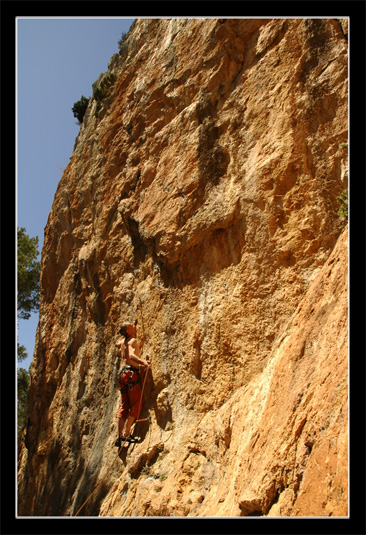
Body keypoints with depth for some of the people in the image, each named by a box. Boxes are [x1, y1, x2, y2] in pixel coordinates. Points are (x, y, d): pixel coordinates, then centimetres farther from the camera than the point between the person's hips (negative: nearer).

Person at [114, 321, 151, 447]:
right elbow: (131, 355, -26)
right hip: (131, 373, -8)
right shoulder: (133, 341, -6)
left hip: (123, 374, 8)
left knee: (124, 406, 10)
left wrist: (123, 334, 47)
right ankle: (127, 433, -10)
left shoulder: (123, 341, 17)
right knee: (136, 405, -5)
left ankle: (120, 437, 10)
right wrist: (143, 362, -41)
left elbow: (117, 343, 43)